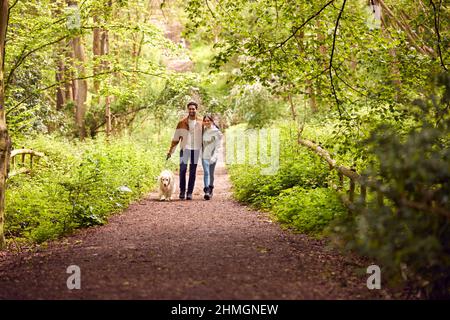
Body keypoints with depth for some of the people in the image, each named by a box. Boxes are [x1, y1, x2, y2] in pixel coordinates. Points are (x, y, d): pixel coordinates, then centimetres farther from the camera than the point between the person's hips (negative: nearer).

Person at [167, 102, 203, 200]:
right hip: (185, 148, -1)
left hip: (196, 149, 1)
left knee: (193, 172, 2)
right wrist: (170, 151, 2)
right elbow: (176, 138, 5)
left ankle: (190, 192, 7)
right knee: (182, 170, -9)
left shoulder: (201, 122, 4)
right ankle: (182, 190, 5)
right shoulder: (182, 122, 3)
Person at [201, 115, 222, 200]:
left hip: (212, 156, -2)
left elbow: (218, 146, -8)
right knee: (206, 172, -11)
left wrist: (214, 157, -18)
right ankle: (207, 191, -20)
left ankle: (210, 190, 25)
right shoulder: (203, 131, 7)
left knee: (211, 173, 8)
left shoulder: (216, 132, -5)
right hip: (204, 155, 2)